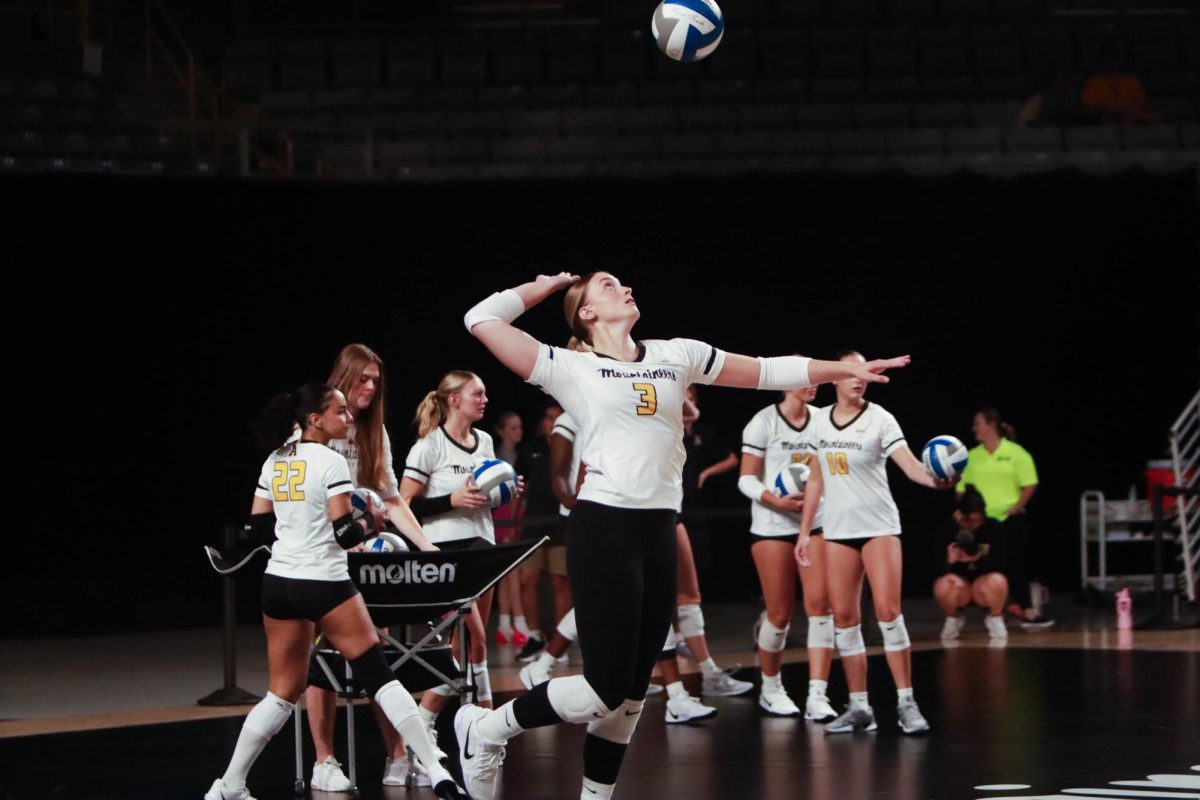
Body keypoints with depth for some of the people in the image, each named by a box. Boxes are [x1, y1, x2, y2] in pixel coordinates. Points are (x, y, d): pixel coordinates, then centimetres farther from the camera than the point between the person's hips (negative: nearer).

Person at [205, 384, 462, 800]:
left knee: (283, 691, 14)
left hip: (277, 580, 7)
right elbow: (346, 533, -16)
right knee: (378, 674, -3)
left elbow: (257, 525, 14)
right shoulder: (331, 462, -11)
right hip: (322, 582, -7)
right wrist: (368, 521, 4)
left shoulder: (274, 461, 10)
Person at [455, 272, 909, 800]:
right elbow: (482, 320, -1)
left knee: (630, 694, 8)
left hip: (659, 534, 6)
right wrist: (545, 288, 11)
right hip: (603, 527, -6)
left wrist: (846, 369, 18)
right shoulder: (570, 369, 2)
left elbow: (767, 371, 21)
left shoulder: (677, 356, 16)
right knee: (605, 689, -10)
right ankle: (484, 730, 9)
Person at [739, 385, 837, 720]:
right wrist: (777, 501, -20)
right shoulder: (764, 422, -3)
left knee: (820, 604, -12)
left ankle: (817, 696, -14)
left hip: (816, 522, 3)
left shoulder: (821, 419, 8)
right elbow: (746, 479, -4)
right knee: (780, 614, 0)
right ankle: (771, 687, 24)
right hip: (773, 526, -3)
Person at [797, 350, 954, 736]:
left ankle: (906, 702, -10)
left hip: (878, 527, -4)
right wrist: (804, 532, 14)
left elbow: (908, 462, -22)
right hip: (837, 530, 4)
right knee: (844, 617, 1)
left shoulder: (878, 419, -7)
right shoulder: (819, 421, 7)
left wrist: (932, 478, -43)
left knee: (888, 610, -14)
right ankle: (859, 707, 7)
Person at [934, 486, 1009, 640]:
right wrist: (950, 561, -37)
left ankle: (995, 618, -1)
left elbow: (999, 564, -16)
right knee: (945, 586, -34)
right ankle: (953, 618, 1)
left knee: (997, 581, -34)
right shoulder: (949, 529, -12)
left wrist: (978, 559, -35)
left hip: (983, 581, 0)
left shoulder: (993, 527, -10)